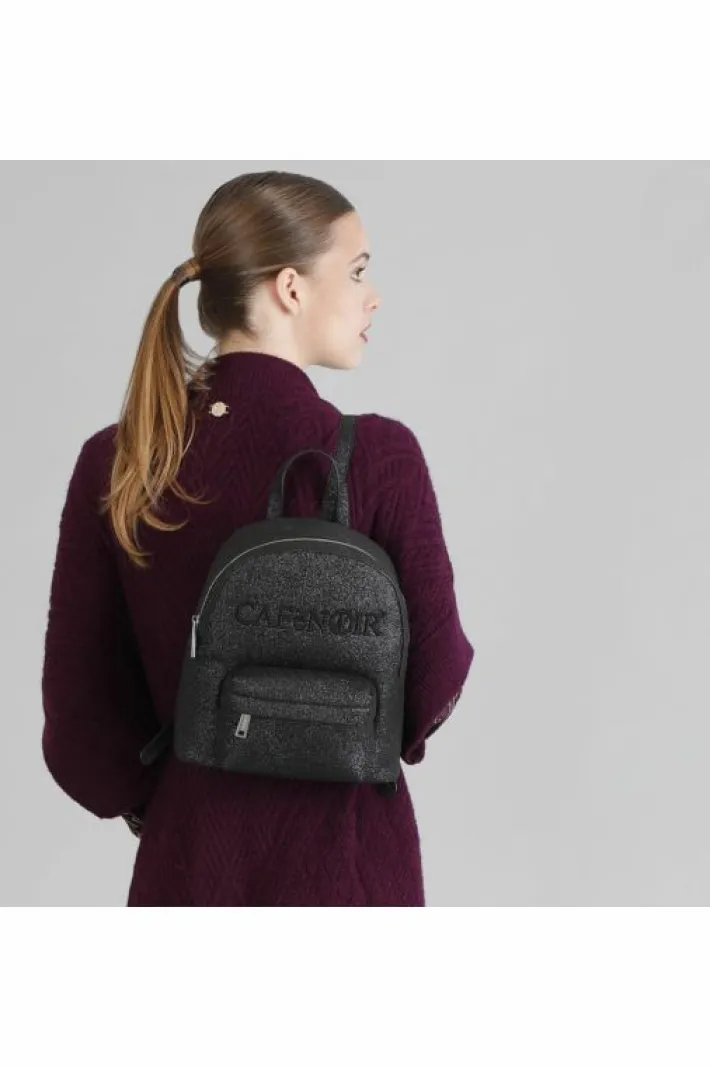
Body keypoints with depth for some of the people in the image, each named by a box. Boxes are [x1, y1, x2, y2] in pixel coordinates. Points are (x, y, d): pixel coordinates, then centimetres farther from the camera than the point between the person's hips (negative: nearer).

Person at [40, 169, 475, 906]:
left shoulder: (114, 463, -5)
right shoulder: (377, 456, -15)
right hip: (344, 866, -3)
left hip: (190, 862, 4)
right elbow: (434, 677, -6)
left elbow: (80, 718, 0)